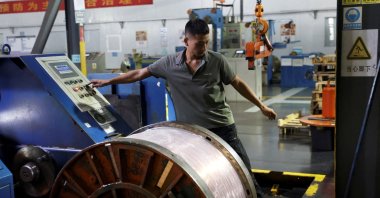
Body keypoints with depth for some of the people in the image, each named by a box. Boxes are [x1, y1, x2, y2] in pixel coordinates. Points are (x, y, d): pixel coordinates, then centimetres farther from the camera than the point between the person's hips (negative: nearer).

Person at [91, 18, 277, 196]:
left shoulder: (217, 60, -7)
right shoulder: (169, 63, -4)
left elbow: (238, 83, 4)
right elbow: (139, 73, 4)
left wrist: (261, 105, 8)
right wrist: (107, 82, 6)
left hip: (222, 127, -1)